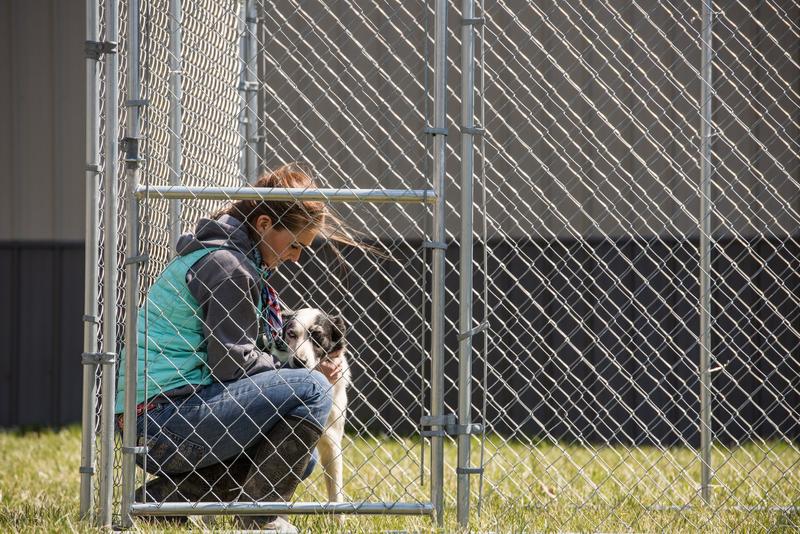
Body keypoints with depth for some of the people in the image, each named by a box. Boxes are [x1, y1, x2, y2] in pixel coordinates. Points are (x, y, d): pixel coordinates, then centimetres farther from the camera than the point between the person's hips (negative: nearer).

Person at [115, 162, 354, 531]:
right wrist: (309, 375, -4)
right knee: (312, 390, -16)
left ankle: (164, 496, 12)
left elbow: (236, 352, 19)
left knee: (297, 463, 20)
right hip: (164, 416, -11)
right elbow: (233, 363, -17)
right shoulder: (226, 266, -14)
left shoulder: (236, 261, 19)